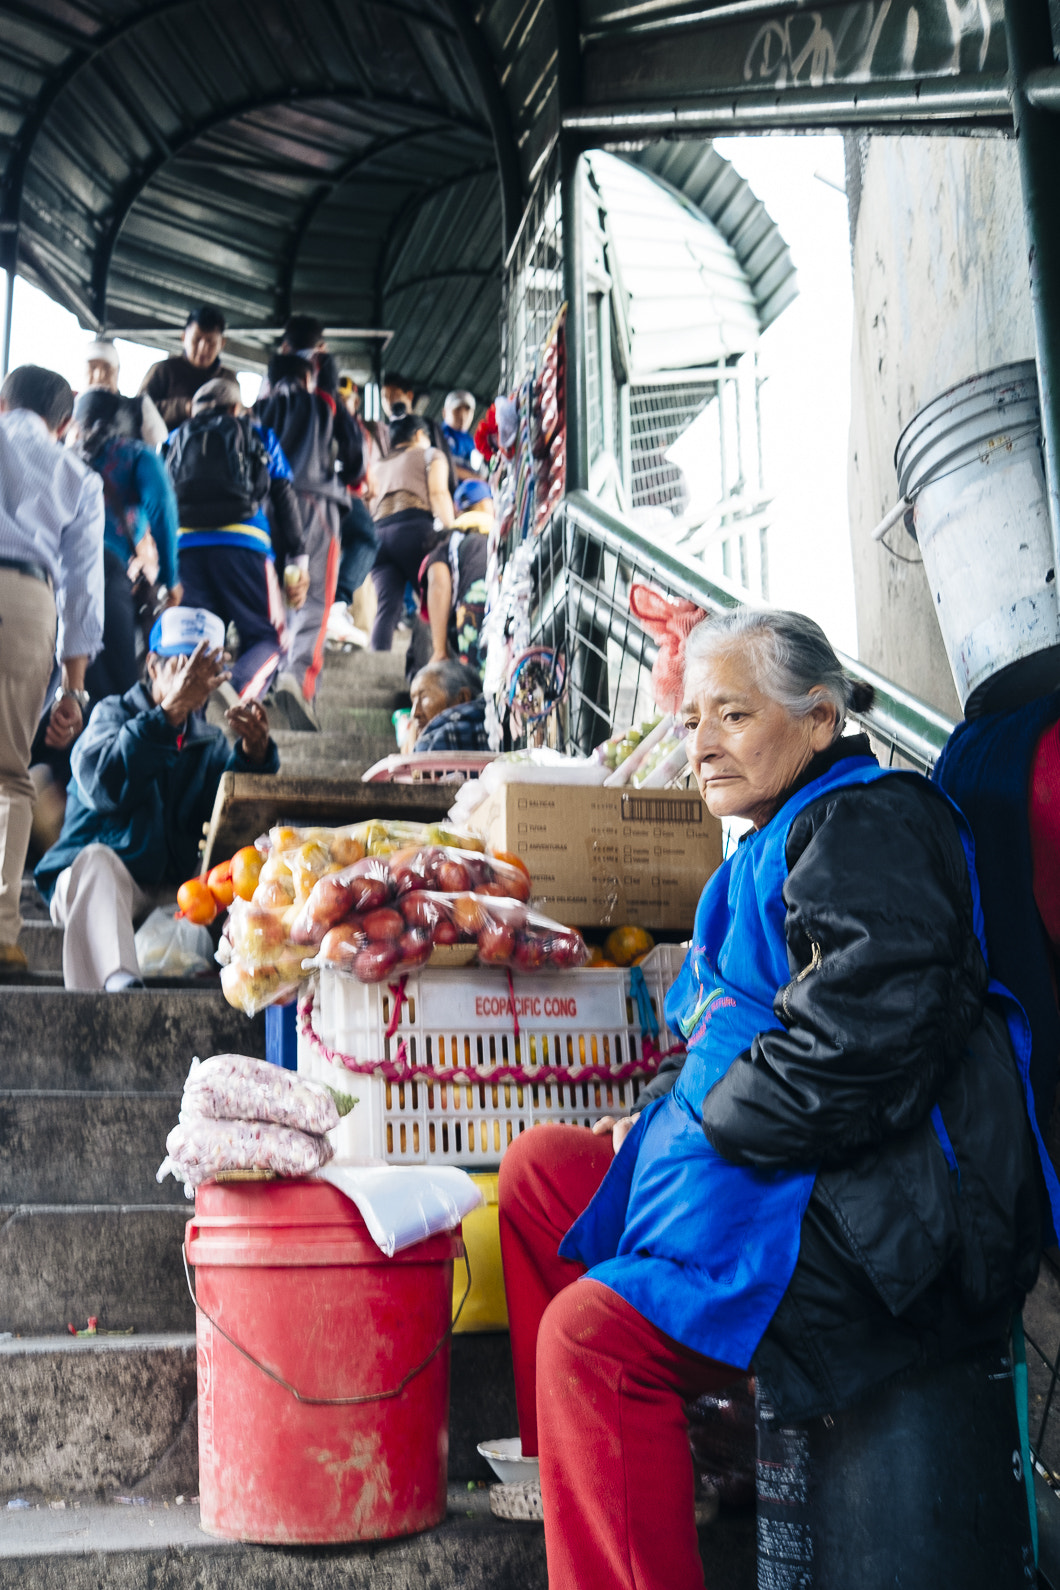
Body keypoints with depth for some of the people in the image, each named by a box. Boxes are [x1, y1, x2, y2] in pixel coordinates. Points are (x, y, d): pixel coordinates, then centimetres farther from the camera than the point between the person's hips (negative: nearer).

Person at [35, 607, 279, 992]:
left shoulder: (210, 741, 18)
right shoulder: (114, 713, 7)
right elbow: (103, 786, -18)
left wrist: (254, 752, -20)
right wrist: (170, 711, -25)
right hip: (87, 878, -3)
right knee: (98, 859, -36)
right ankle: (119, 982, -57)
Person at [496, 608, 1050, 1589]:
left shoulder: (869, 823, -11)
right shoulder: (780, 843, 21)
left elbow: (871, 1031, -26)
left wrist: (706, 1120, -14)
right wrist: (661, 1112, 10)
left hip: (886, 1229, -11)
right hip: (787, 1178, 11)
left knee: (595, 1329, -25)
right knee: (537, 1167, 12)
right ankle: (568, 1470, 18)